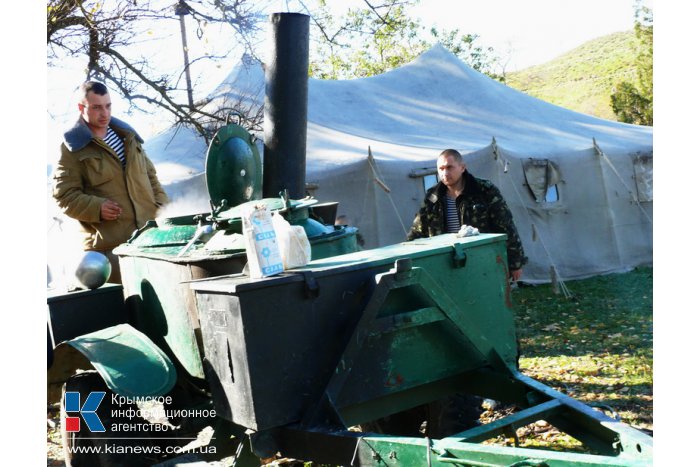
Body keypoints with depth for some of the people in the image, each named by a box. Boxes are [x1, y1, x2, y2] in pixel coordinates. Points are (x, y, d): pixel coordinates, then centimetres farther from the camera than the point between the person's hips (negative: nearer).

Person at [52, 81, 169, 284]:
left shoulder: (126, 134, 17)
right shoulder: (72, 147, -1)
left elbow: (150, 175, 24)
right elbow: (64, 195, -4)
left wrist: (162, 206, 10)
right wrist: (96, 208, -18)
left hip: (151, 235, 6)